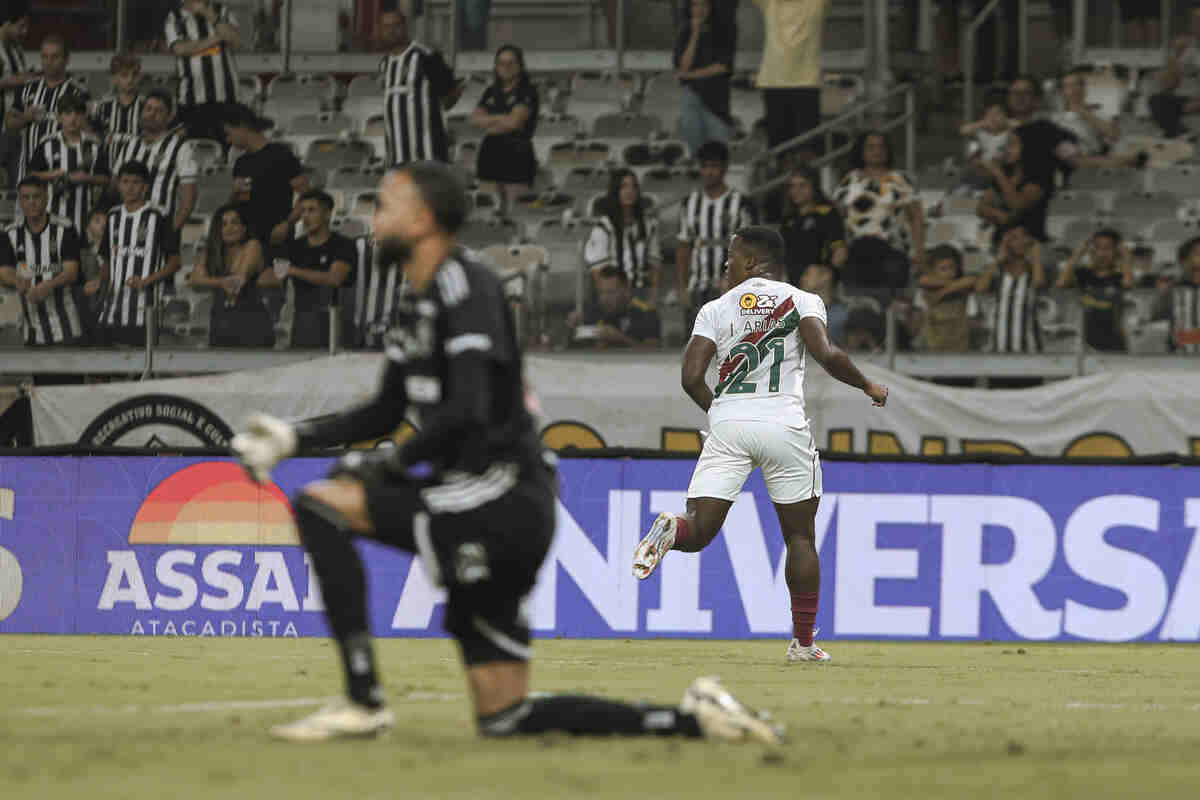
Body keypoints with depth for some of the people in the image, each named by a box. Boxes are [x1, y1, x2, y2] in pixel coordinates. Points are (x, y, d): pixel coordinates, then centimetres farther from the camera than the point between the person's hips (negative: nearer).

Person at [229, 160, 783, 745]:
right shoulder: (416, 301, 18)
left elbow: (466, 412, -22)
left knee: (319, 505, -14)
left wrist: (388, 465, -13)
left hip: (501, 495, -10)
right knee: (505, 719, 6)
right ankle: (692, 720, 6)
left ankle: (362, 700, -17)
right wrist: (298, 437, 15)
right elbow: (387, 413, 27)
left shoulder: (466, 285, -11)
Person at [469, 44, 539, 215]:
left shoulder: (527, 91, -3)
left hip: (517, 154, -7)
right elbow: (475, 119, 5)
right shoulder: (491, 92, 16)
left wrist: (489, 120, 2)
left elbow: (514, 122, -13)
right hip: (493, 153, 7)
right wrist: (502, 118, -7)